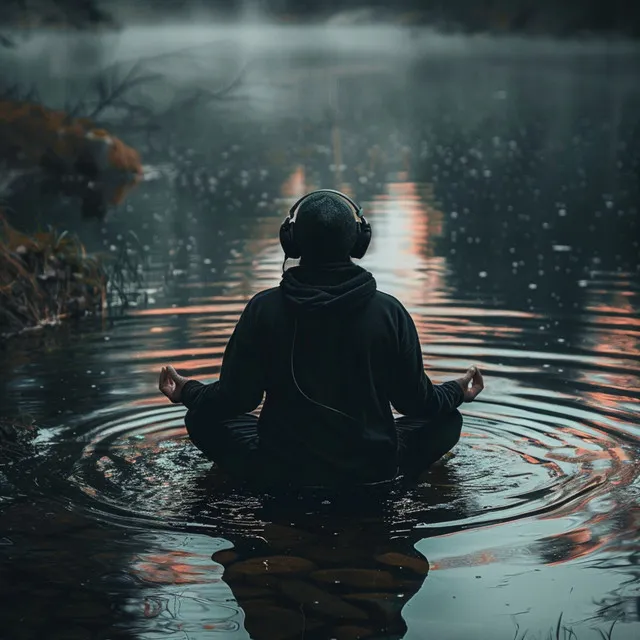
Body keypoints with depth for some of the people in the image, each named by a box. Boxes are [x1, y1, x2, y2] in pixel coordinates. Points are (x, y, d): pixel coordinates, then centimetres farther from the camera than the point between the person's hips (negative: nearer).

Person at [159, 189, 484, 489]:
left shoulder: (263, 310, -12)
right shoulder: (389, 311, -11)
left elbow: (236, 398, -5)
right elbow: (415, 400, -1)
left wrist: (188, 392, 17)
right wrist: (457, 392, 22)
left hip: (280, 471, 0)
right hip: (374, 470, 1)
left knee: (203, 420, 22)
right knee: (447, 421, 22)